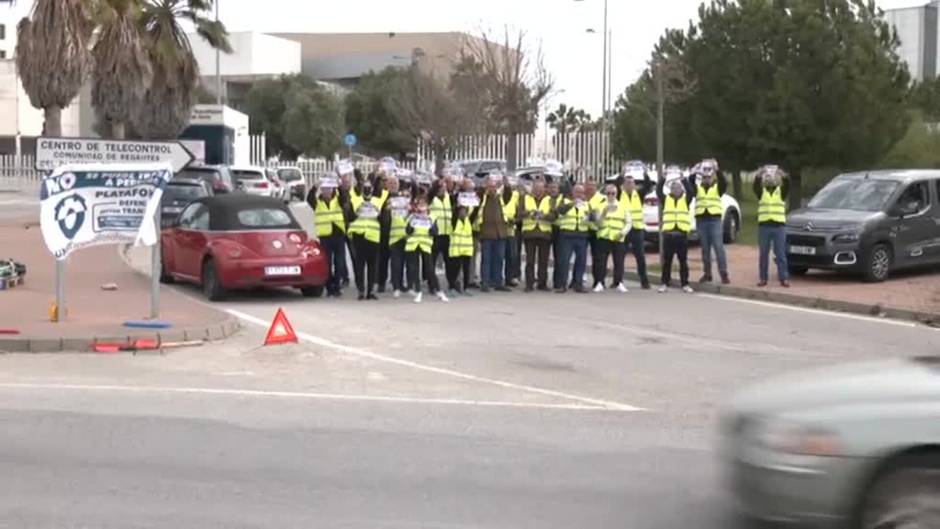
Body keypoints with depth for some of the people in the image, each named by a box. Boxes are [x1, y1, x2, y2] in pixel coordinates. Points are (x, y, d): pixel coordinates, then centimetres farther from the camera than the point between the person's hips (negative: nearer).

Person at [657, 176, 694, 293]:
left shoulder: (686, 199, 8)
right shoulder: (666, 199, 9)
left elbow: (690, 191, -11)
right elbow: (658, 191, -6)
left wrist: (684, 179, -18)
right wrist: (663, 178, -15)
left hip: (682, 234, -1)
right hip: (668, 234, 1)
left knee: (683, 261, 4)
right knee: (667, 261, 5)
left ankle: (685, 284, 9)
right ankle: (665, 283, 11)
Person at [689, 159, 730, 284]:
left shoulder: (718, 186, 6)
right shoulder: (697, 187, 10)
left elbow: (724, 183, -15)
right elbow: (689, 186, -9)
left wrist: (717, 170, -23)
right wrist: (694, 173, -19)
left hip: (715, 219, -2)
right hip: (701, 219, 2)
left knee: (718, 247, -9)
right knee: (705, 248, 7)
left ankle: (724, 274, -10)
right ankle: (707, 274, 14)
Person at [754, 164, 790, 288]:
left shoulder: (781, 191, 6)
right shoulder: (761, 192, 7)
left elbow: (787, 185, -14)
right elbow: (756, 185, -14)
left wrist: (783, 176, -30)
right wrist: (759, 175, -30)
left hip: (779, 226, -1)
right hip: (764, 226, 1)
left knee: (780, 254, -1)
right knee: (763, 254, 4)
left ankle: (784, 279, -1)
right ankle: (763, 279, 8)